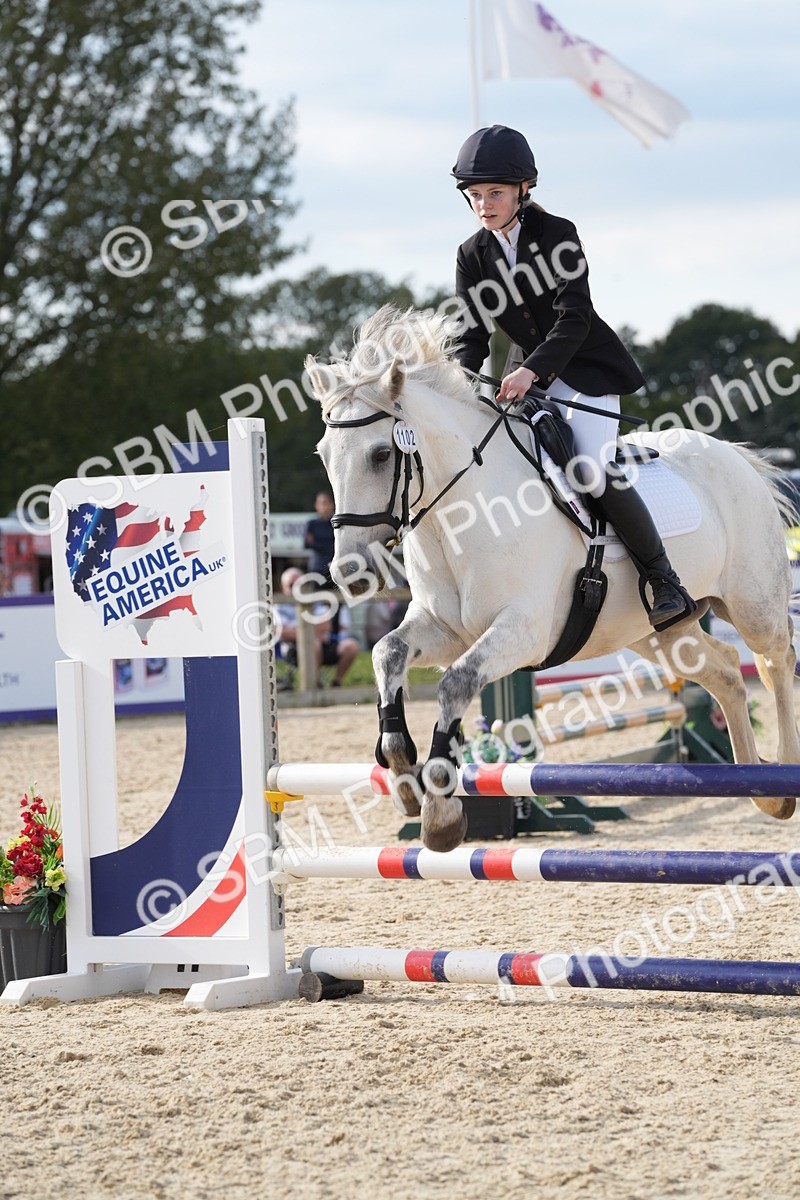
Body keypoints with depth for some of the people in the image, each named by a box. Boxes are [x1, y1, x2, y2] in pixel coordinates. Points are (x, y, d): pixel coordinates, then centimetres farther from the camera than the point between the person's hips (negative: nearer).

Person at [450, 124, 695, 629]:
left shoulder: (557, 234, -13)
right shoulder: (473, 256, 2)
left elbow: (574, 318, -21)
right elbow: (472, 334, -1)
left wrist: (532, 369, -36)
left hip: (587, 368, -6)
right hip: (527, 378, 6)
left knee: (595, 473, -23)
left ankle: (666, 583, -15)